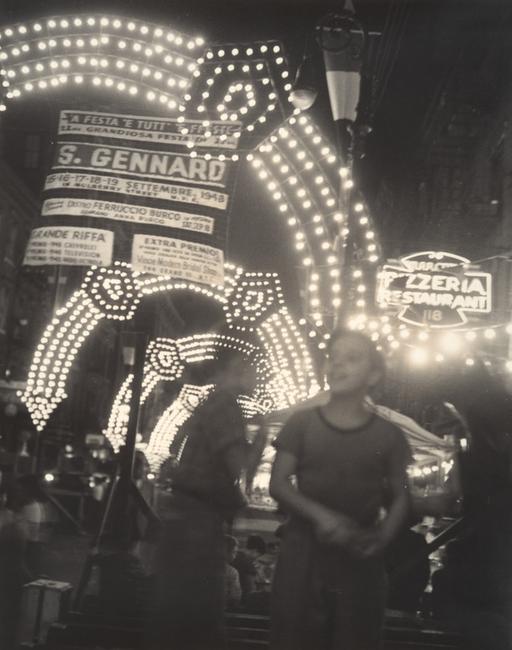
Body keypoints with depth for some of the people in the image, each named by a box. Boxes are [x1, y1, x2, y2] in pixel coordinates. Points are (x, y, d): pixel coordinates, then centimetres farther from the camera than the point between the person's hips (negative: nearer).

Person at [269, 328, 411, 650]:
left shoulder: (388, 435, 1)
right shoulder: (301, 424, 0)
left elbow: (400, 497, 4)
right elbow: (278, 484, -3)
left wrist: (382, 537, -15)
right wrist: (319, 515, -19)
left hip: (360, 554, 0)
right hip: (303, 548, 0)